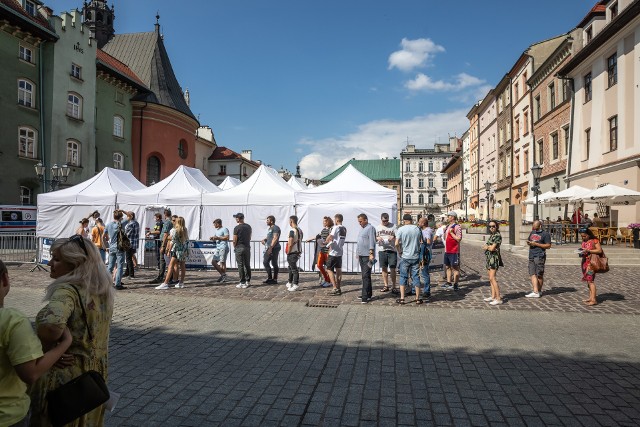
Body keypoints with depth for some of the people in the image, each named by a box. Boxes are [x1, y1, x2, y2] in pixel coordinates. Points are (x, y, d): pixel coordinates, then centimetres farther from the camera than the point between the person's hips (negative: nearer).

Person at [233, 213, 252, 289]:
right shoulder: (248, 227, 6)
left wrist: (234, 247, 4)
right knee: (247, 265, 12)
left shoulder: (237, 228, -13)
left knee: (240, 266, -1)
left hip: (239, 248, -6)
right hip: (247, 247, 6)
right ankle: (248, 281, 17)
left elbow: (234, 240, -12)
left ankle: (242, 283, 0)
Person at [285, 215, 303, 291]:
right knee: (291, 267, 21)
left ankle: (296, 285, 2)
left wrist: (288, 252, -9)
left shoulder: (292, 231, -18)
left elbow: (290, 244, -20)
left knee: (294, 269, -3)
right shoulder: (300, 230, 9)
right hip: (298, 251, 9)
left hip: (292, 253, -9)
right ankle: (290, 283, 31)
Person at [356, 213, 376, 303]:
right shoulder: (361, 228, 18)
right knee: (365, 275, 13)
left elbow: (372, 241, -17)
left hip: (367, 256, -9)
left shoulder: (370, 228, -10)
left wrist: (371, 253, -24)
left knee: (366, 276, -11)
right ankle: (368, 294, 20)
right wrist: (357, 252, 22)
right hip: (361, 255, 9)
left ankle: (366, 296, -11)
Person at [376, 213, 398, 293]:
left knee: (392, 269, -4)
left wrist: (393, 237, -21)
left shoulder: (393, 226, 2)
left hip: (392, 250, -3)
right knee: (384, 268, 8)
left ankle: (393, 287, 4)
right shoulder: (377, 227, 10)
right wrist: (377, 238, -11)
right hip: (382, 250, 3)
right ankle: (386, 286, 17)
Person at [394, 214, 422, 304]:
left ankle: (402, 298, 6)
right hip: (416, 257, 2)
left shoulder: (401, 229, -7)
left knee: (403, 277, 7)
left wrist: (399, 252, 2)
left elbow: (396, 244, -13)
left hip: (405, 257, -2)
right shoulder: (417, 229, 2)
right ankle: (417, 298, 12)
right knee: (416, 277, 8)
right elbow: (421, 242, 6)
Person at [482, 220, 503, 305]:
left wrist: (486, 246, 1)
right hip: (489, 258, 9)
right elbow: (484, 246, 11)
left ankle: (498, 298, -13)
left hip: (494, 258, -9)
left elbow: (492, 248, -18)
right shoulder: (491, 235, 16)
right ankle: (493, 296, 17)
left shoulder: (497, 235, -12)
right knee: (491, 278, 11)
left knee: (492, 278, -14)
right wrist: (489, 247, -10)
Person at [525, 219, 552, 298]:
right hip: (531, 256, 7)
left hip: (539, 256, -7)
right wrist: (528, 242, 3)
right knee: (532, 274, -1)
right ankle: (535, 291, -3)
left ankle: (539, 291, 10)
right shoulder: (532, 232, 18)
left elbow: (548, 245, -9)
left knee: (539, 275, 0)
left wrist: (536, 244, -16)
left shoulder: (545, 234, -4)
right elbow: (529, 241, 29)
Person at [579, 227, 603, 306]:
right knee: (588, 280, 10)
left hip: (591, 263, -8)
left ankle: (594, 299, -10)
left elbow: (600, 250, -14)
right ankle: (591, 297, 16)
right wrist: (581, 252, 2)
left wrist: (588, 250, -19)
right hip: (585, 262, 8)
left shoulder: (595, 240, -8)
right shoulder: (584, 241, 14)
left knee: (590, 280, -11)